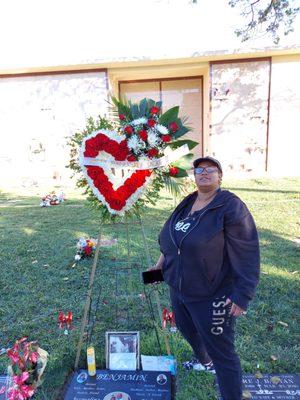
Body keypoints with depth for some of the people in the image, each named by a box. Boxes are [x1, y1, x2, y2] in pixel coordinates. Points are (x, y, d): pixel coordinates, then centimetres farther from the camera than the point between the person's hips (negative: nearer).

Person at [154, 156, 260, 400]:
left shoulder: (231, 206, -18)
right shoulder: (187, 204, 4)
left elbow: (247, 254, -20)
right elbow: (169, 237, 15)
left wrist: (242, 295, -22)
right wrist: (160, 265, 18)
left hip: (211, 296, -8)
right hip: (178, 289, 8)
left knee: (221, 352, 6)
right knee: (187, 329, 30)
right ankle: (205, 363, 60)